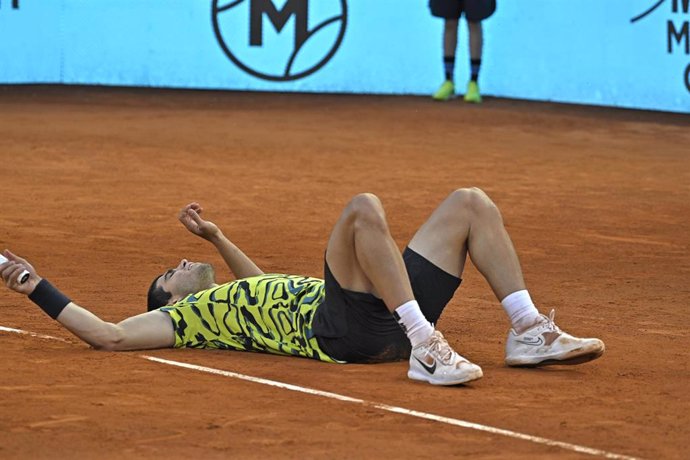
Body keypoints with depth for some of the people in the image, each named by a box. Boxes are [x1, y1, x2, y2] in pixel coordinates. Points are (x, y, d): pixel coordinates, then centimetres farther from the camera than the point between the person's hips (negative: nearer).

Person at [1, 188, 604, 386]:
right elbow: (111, 336, 2)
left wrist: (216, 239, 53)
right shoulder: (184, 315, 13)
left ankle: (530, 334, -6)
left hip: (386, 319, 9)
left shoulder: (230, 293, 36)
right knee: (364, 208, -33)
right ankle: (426, 351, -38)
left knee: (471, 203, 5)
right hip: (340, 329, -9)